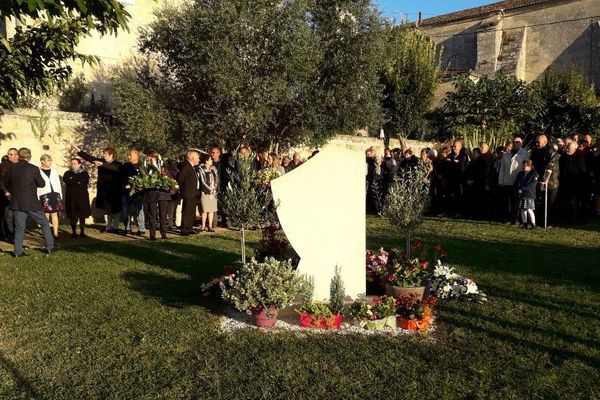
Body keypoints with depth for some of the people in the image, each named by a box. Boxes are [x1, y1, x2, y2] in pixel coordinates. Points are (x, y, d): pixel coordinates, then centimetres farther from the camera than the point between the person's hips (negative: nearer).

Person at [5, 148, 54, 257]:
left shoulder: (12, 169, 2)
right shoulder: (33, 169, -12)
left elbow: (7, 185, 13)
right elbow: (42, 184, -4)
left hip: (16, 203, 4)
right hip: (32, 203, -4)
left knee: (19, 228, 10)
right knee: (45, 224, 10)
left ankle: (18, 252, 7)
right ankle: (50, 247, 12)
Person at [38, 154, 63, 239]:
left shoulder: (54, 171, 15)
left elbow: (58, 184, 16)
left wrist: (60, 196, 11)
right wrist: (37, 198, -8)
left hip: (55, 194, 3)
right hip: (44, 195, -3)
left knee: (54, 214, 0)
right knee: (46, 214, -4)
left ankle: (55, 233, 1)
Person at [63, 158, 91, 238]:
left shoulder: (84, 173, 8)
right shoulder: (67, 173, 11)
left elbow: (85, 182, -9)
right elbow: (66, 180, -9)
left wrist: (73, 180, -8)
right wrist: (78, 182, -11)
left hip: (82, 197, 0)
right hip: (71, 197, 1)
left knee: (82, 215, 1)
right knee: (73, 216, 0)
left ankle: (82, 232, 10)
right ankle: (73, 232, 10)